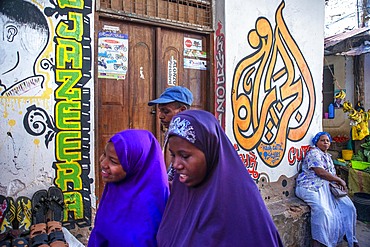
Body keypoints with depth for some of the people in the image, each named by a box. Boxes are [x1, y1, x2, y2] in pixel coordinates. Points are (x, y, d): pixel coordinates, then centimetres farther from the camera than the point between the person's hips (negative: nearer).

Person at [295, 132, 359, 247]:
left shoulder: (328, 156, 25)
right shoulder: (313, 153, -4)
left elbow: (333, 174, 22)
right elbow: (321, 172, -15)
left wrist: (338, 182, -2)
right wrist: (340, 180, -6)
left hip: (327, 186, 9)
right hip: (311, 186, -9)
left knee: (348, 206, -5)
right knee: (322, 210, -33)